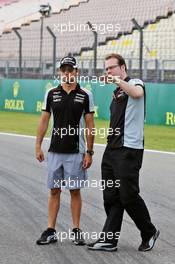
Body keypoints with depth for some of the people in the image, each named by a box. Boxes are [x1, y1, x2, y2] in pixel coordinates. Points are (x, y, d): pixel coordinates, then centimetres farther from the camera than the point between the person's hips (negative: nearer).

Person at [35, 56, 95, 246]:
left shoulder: (85, 95, -1)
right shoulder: (51, 94, 5)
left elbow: (90, 125, 0)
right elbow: (44, 121, 9)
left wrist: (89, 152, -4)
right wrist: (38, 146, 4)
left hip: (76, 152, -2)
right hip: (55, 151, 2)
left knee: (75, 191, 3)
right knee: (54, 190, 5)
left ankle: (76, 230, 11)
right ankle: (50, 231, 8)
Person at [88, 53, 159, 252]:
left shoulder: (135, 83, -3)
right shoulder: (116, 93, 21)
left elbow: (137, 93, -30)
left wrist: (118, 80, -26)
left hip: (129, 150, -8)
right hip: (112, 150, 8)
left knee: (128, 195, -6)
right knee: (111, 196, 7)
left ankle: (149, 233, 12)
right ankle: (109, 239, 10)